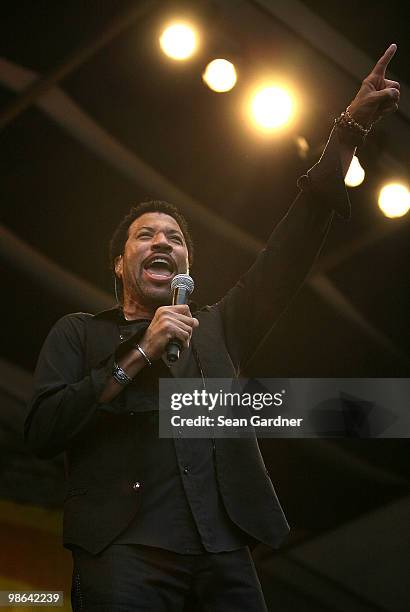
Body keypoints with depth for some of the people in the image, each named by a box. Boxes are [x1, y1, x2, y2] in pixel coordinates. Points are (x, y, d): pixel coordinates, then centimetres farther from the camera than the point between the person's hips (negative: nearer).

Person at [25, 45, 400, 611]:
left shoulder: (218, 330, 22)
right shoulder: (79, 334, 14)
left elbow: (289, 255, 13)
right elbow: (41, 434, 0)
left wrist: (349, 128, 7)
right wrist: (138, 356, -5)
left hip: (226, 559, 3)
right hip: (125, 555, -3)